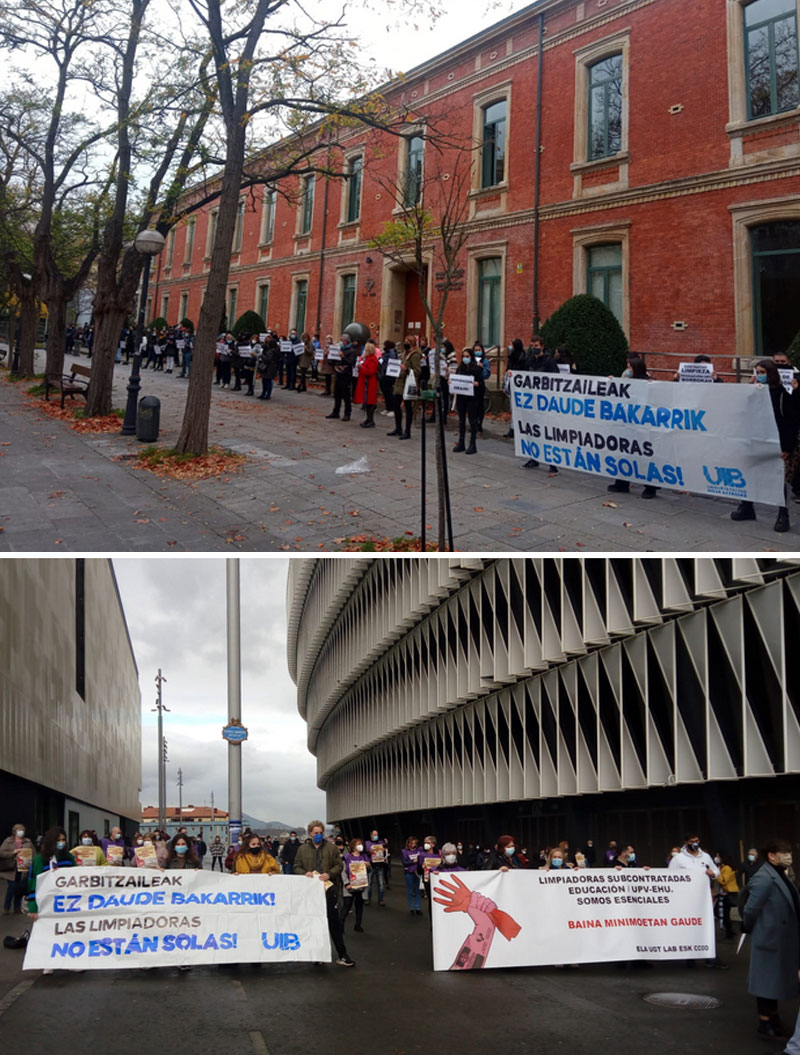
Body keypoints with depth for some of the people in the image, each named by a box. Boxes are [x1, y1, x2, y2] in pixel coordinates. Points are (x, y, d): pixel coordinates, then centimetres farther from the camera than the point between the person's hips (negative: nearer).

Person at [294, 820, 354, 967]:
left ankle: (341, 955, 2)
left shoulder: (331, 848, 5)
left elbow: (339, 865, 4)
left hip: (328, 888, -1)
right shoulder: (302, 849, 7)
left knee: (334, 921, -1)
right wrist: (304, 873, -12)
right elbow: (297, 867, 9)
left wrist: (329, 874, -13)